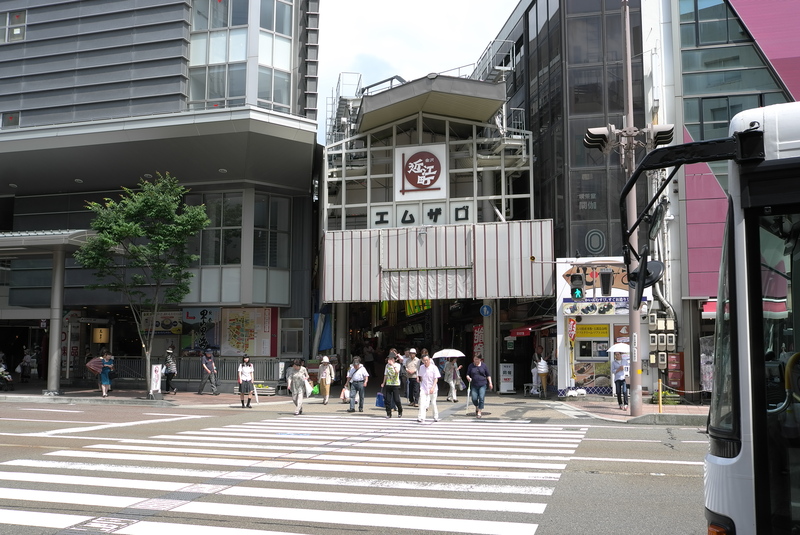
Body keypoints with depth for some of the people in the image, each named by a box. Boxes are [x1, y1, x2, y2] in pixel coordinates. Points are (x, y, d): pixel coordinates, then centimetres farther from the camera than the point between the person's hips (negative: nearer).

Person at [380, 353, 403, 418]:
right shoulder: (387, 365, 10)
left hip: (396, 384, -4)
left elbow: (397, 371, -25)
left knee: (396, 400, -6)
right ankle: (388, 414, 11)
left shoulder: (397, 365, -3)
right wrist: (383, 383, 20)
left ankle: (400, 412, 18)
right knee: (387, 400, 0)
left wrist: (392, 364, -22)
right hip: (388, 384, 4)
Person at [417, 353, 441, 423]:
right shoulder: (421, 367, 2)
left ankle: (436, 417, 30)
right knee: (422, 403, -13)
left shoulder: (434, 367, -10)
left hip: (432, 389, -2)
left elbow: (436, 379, -11)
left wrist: (433, 388, -21)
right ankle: (421, 418, -18)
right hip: (423, 388, 2)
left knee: (433, 403, 10)